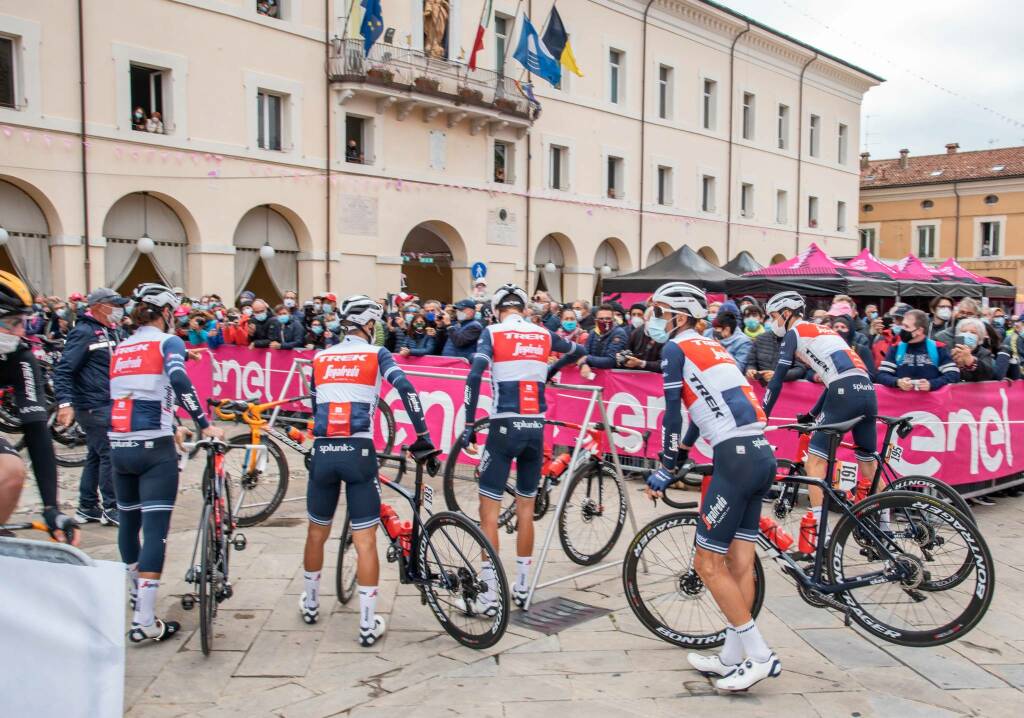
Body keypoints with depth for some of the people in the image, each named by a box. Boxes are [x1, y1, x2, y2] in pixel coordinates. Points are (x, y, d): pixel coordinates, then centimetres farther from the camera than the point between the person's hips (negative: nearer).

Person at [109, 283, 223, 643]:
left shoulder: (120, 348, 16)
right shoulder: (167, 342, -3)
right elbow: (178, 379, -23)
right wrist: (205, 425, -20)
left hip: (119, 446, 6)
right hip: (153, 449, -6)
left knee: (128, 521, 21)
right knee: (155, 528, -5)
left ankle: (135, 593, 41)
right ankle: (145, 620, -7)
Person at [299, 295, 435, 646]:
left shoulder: (320, 358, 15)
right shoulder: (376, 354, 4)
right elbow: (405, 388, -11)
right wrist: (423, 437, -8)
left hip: (323, 452, 4)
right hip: (358, 452, -3)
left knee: (317, 533, 20)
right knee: (365, 541, 1)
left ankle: (310, 604, 38)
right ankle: (368, 624, 6)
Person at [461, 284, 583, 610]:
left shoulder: (492, 333, -2)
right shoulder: (543, 334, 10)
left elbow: (474, 377, -15)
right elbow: (578, 350, 29)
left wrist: (468, 426, -11)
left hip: (505, 427, -4)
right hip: (536, 428, 4)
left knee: (489, 509, 2)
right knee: (526, 508, 15)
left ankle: (489, 594, 1)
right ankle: (522, 586, 24)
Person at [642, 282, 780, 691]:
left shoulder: (675, 349, -1)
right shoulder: (710, 347, 24)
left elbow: (673, 416, -4)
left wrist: (664, 471, 6)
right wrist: (677, 463, 33)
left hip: (735, 459, -9)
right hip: (762, 456, 9)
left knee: (708, 564, 1)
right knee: (739, 565, 13)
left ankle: (759, 655, 5)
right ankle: (732, 658, 21)